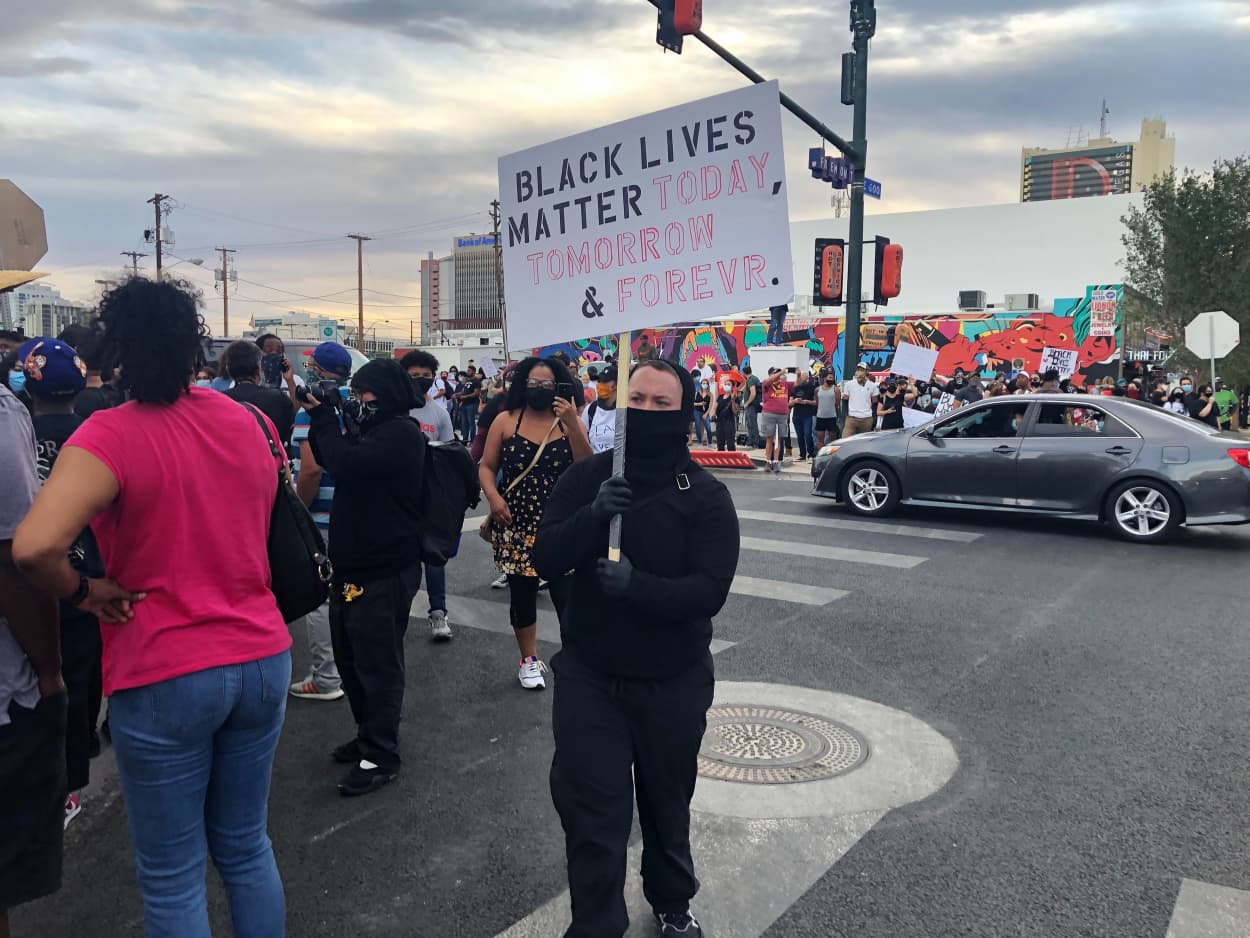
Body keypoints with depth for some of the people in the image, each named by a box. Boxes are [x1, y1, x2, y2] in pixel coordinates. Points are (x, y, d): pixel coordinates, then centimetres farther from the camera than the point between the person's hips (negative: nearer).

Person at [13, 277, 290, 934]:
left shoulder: (111, 435, -16)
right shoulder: (246, 422, 2)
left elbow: (34, 546, -28)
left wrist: (83, 591, -11)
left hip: (163, 676, -5)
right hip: (262, 658, 5)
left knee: (172, 878, 13)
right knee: (245, 846, 22)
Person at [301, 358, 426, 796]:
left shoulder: (401, 433, -15)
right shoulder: (373, 428, 15)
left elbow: (346, 464, -27)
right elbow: (331, 459, 19)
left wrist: (322, 414, -15)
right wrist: (320, 414, 3)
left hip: (384, 571, -10)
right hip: (351, 565, 10)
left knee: (378, 663, -1)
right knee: (350, 660, 18)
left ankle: (381, 756, 10)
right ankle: (368, 735, 34)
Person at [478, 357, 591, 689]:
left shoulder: (570, 421, 2)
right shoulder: (505, 420, 2)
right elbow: (487, 467, 5)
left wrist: (572, 424, -18)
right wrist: (493, 497, -12)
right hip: (516, 522, 1)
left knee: (566, 593, -7)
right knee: (521, 593, 9)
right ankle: (529, 659, 28)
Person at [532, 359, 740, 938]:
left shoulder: (706, 496, -11)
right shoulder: (586, 477, -5)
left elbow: (710, 591, -20)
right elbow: (544, 560, -12)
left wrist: (637, 585, -36)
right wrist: (592, 516, -30)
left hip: (674, 683, 0)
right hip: (589, 678, 0)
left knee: (667, 806, 20)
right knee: (591, 816, 1)